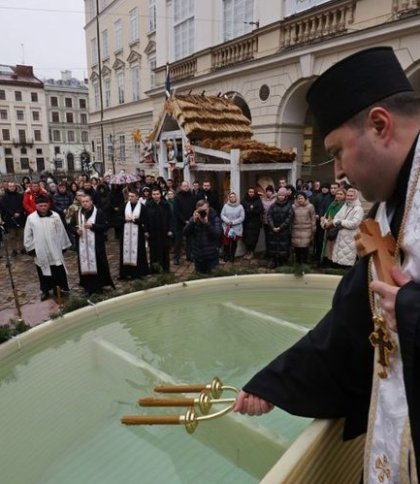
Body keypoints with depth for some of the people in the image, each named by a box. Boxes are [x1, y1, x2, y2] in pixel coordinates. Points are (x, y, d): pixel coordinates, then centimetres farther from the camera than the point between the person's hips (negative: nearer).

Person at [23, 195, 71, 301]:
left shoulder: (55, 216, -6)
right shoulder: (31, 218, -5)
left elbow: (61, 232, 1)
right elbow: (28, 235, 2)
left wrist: (63, 246, 4)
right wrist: (31, 248, 1)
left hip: (55, 250, 0)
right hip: (40, 251, 1)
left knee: (58, 271, 9)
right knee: (43, 272, 12)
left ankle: (60, 288, 24)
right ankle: (45, 290, 26)